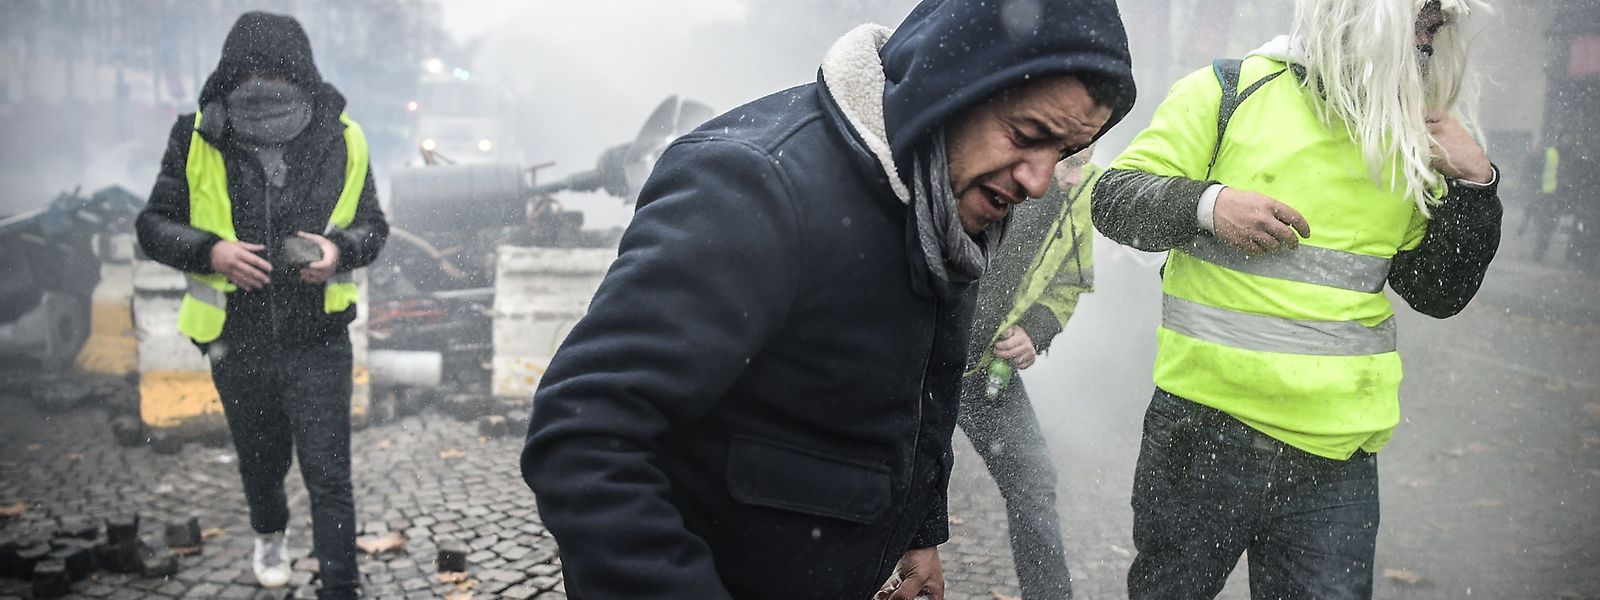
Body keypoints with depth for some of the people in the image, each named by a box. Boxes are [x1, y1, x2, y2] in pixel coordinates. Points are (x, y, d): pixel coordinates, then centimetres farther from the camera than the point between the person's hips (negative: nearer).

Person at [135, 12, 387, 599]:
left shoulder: (342, 141, -6)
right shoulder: (198, 139, -7)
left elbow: (372, 225, 5)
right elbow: (154, 225, 1)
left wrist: (341, 250, -17)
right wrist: (210, 252, -19)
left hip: (319, 338, -2)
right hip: (237, 342, 2)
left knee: (328, 476, -5)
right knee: (261, 459, 24)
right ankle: (270, 534, 55)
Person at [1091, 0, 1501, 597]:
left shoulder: (1415, 142, 10)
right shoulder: (1229, 92, -3)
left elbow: (1439, 294, 11)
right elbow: (1113, 199, -6)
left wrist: (1473, 184, -2)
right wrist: (1208, 204, -23)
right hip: (1204, 432, -3)